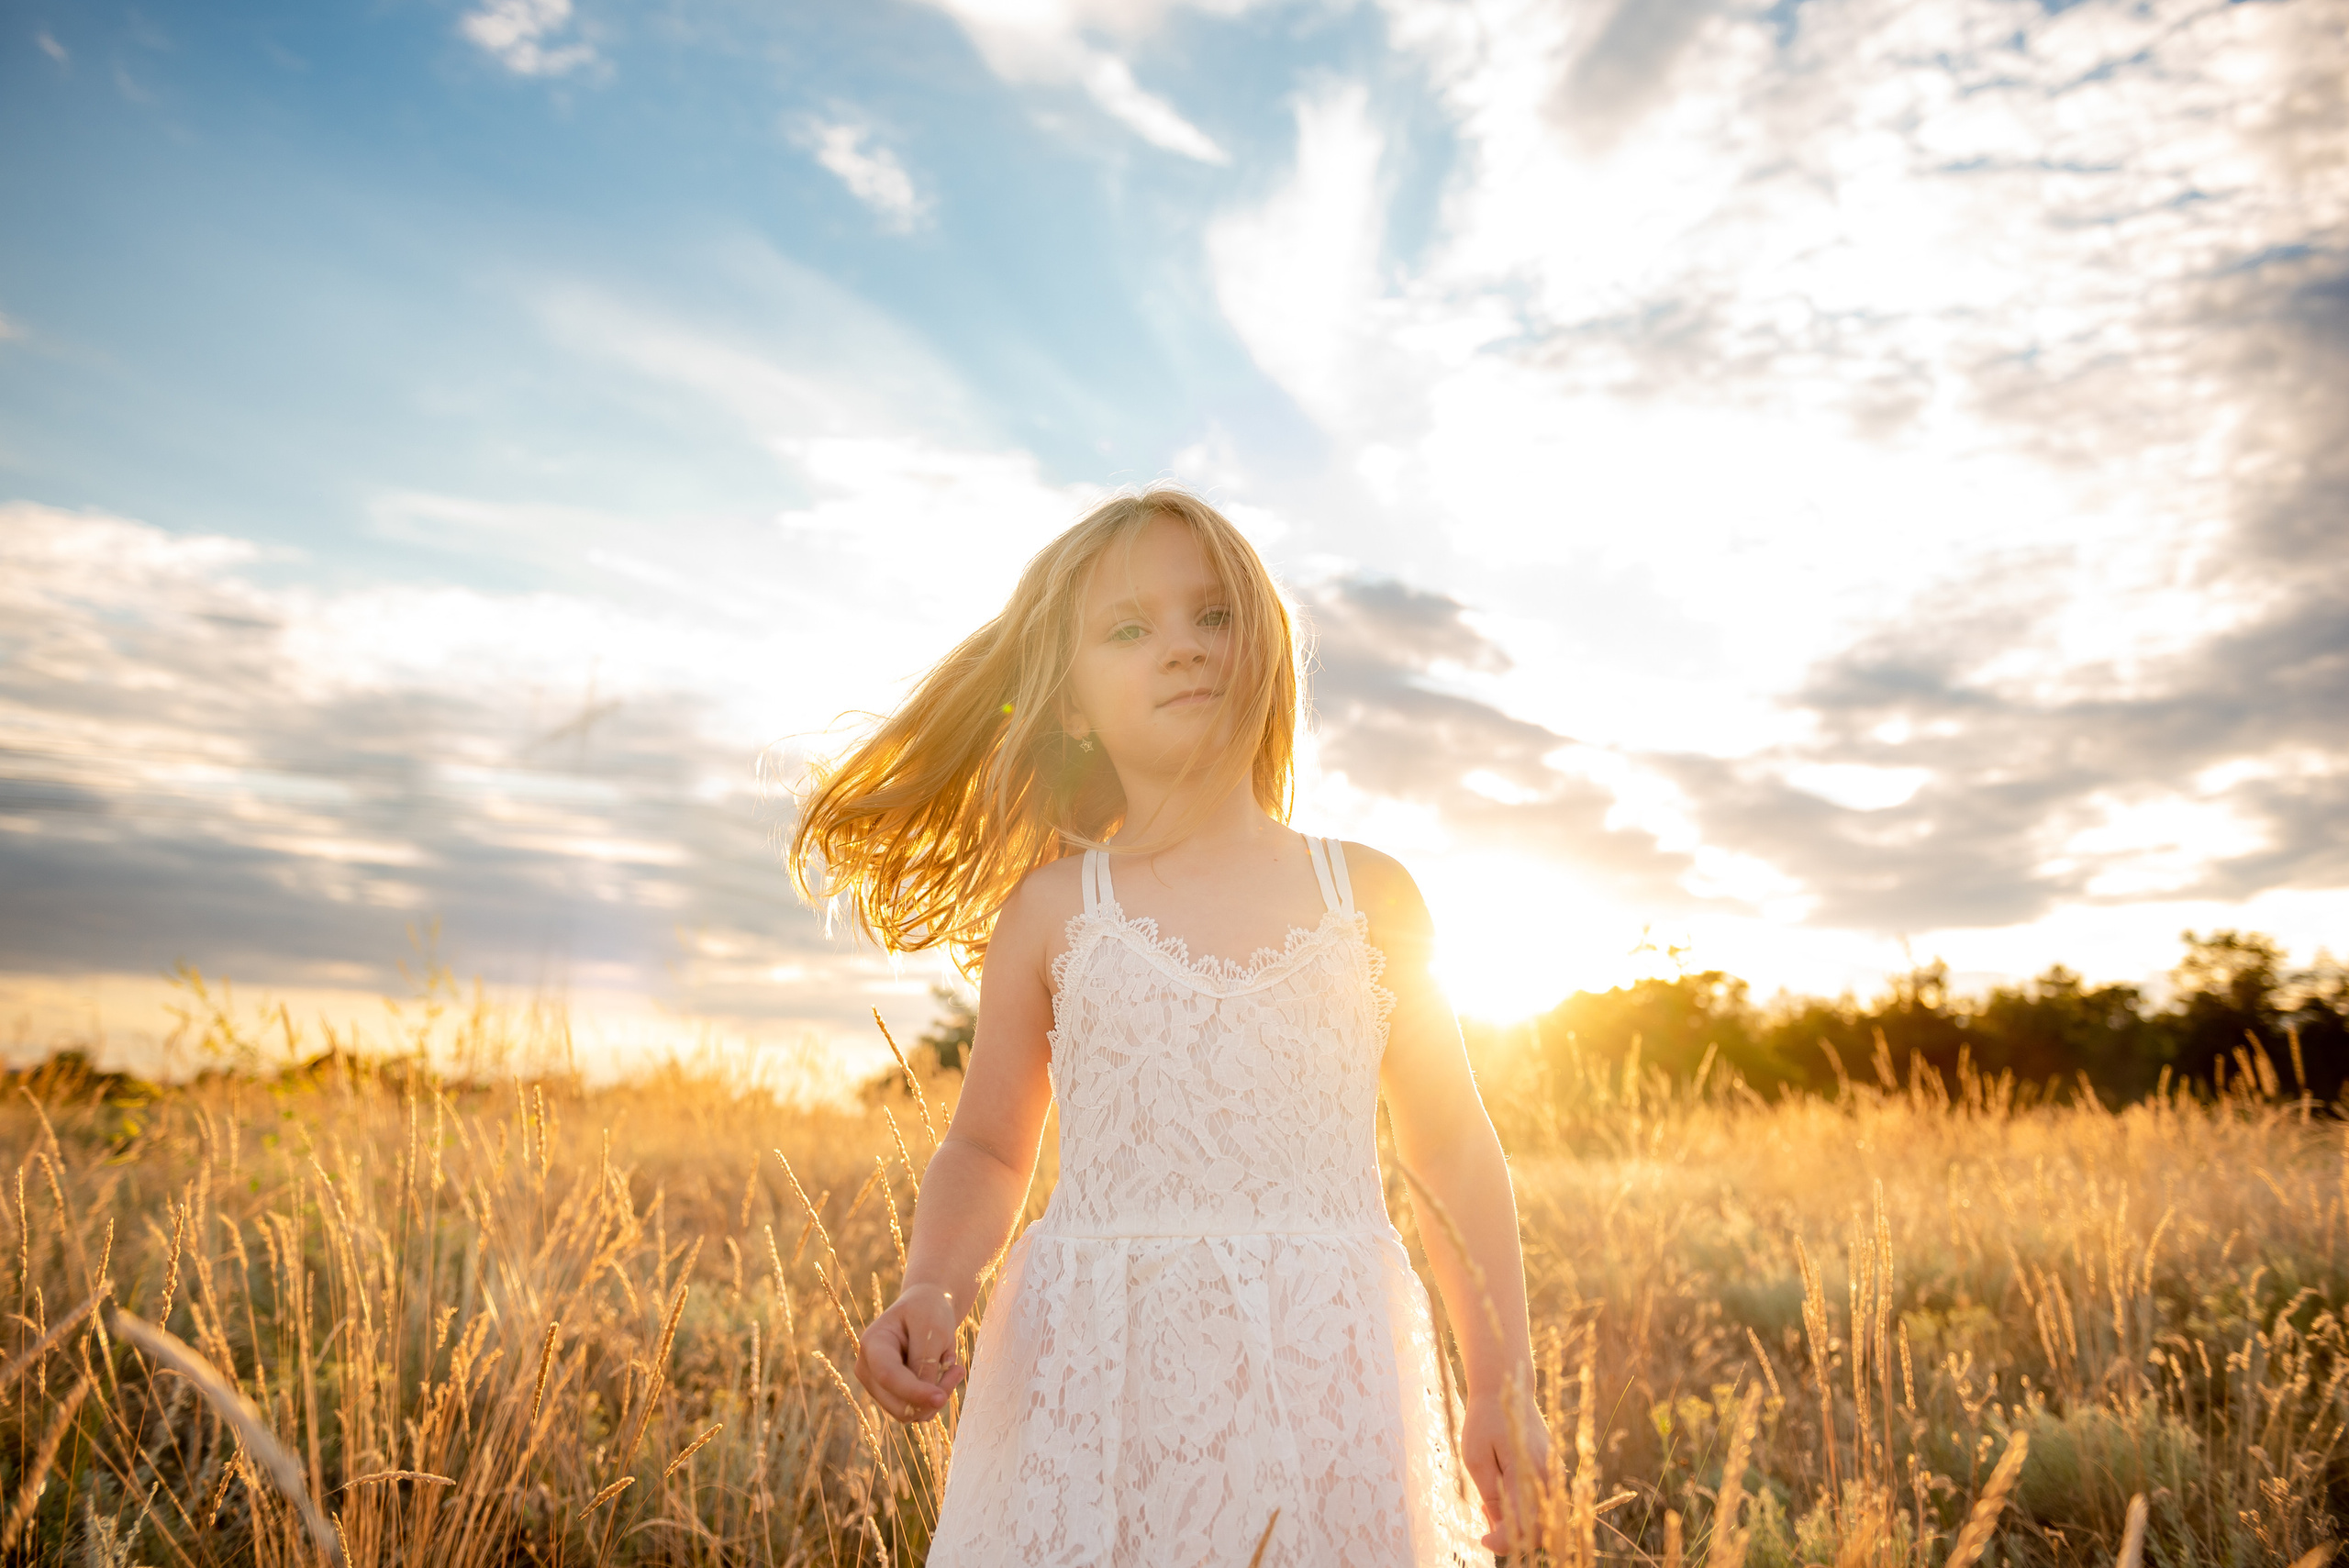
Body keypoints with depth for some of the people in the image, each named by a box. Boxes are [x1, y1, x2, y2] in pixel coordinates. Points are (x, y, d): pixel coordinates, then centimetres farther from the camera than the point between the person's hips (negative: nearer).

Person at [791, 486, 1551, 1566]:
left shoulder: (1369, 895, 4)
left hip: (1324, 1376, 1)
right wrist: (933, 1290, -9)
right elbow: (988, 1153, 10)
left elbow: (1453, 1153, 9)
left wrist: (1504, 1384, 8)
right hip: (1098, 1371, 0)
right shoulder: (1051, 909, 3)